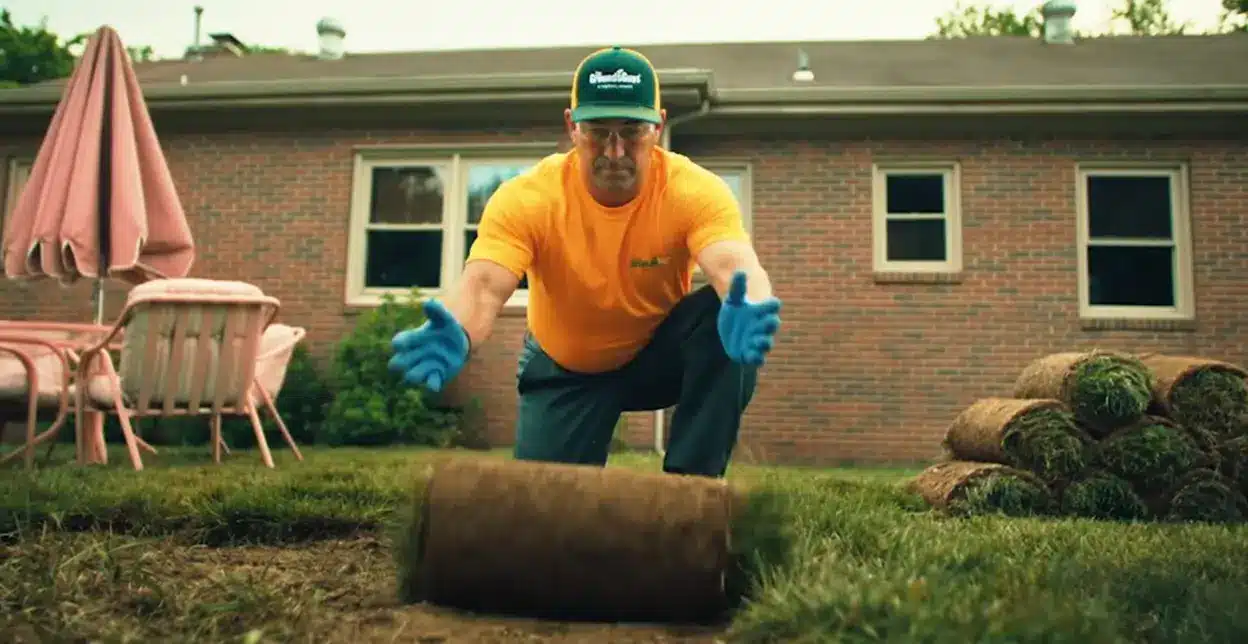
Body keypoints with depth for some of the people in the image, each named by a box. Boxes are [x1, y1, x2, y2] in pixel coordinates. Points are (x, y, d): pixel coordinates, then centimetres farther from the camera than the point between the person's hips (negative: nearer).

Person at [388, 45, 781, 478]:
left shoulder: (695, 191, -25)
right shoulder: (526, 199, -25)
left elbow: (734, 266, -42)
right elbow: (483, 287, -38)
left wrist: (746, 315, -68)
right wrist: (456, 335, -64)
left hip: (660, 355, 0)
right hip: (565, 369, 0)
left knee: (725, 318, -31)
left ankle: (691, 481, -17)